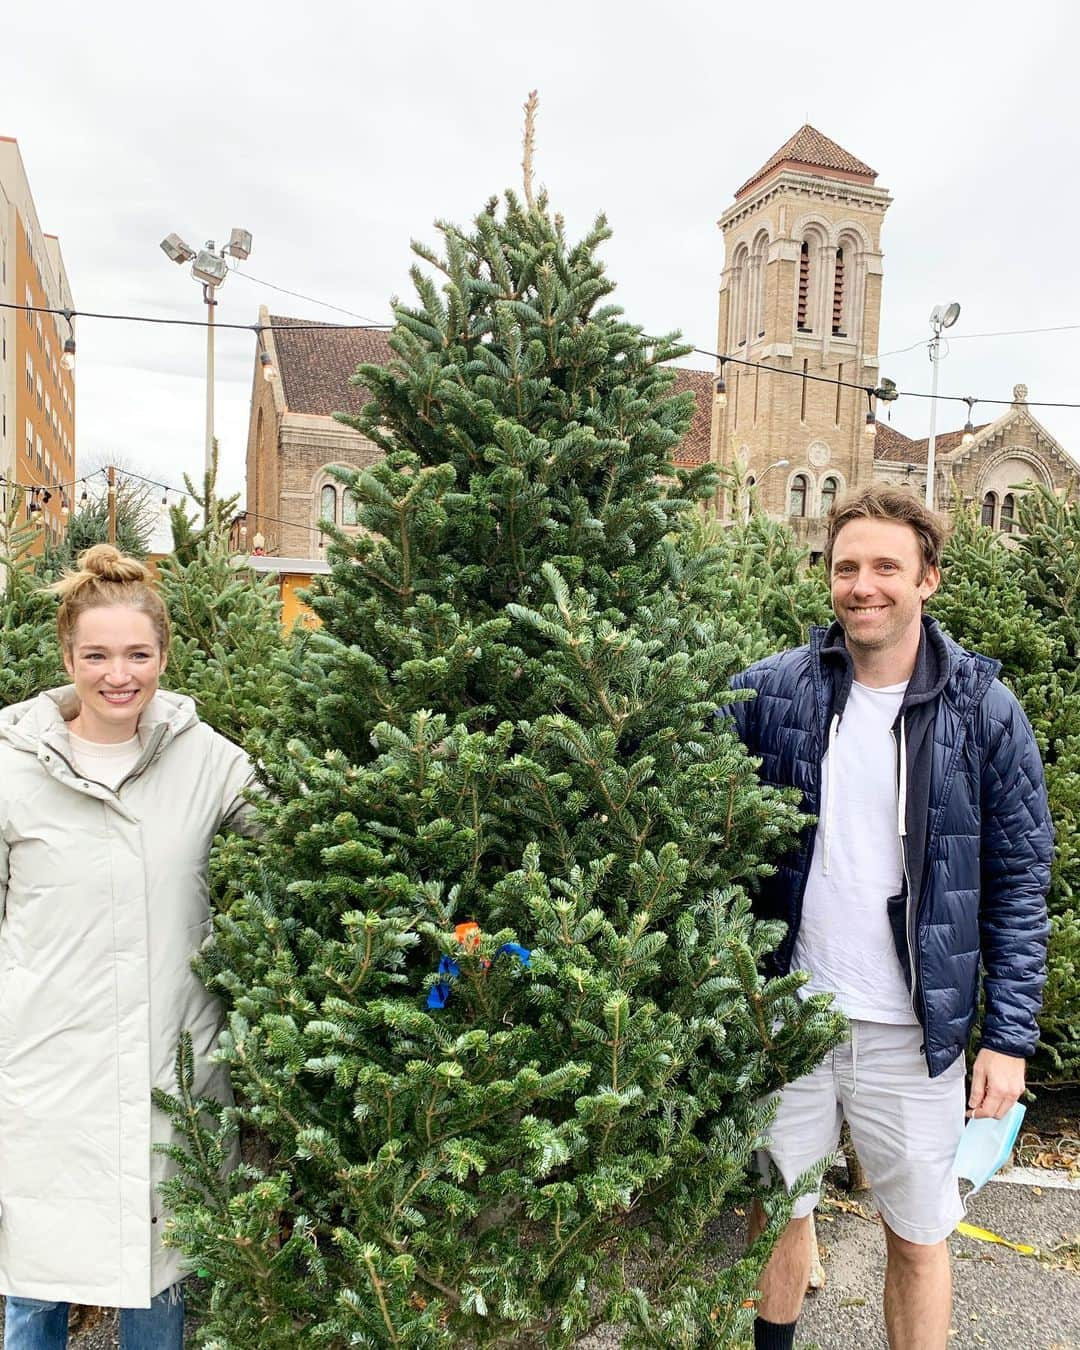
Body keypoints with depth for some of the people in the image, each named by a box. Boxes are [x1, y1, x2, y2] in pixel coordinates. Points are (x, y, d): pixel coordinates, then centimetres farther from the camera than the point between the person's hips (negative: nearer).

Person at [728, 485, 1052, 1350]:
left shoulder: (983, 709, -8)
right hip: (785, 1012, 2)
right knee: (775, 1212, 20)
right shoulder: (769, 692, -6)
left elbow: (1020, 883, -4)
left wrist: (1010, 1035, -6)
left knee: (918, 1237, 16)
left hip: (916, 1029, -1)